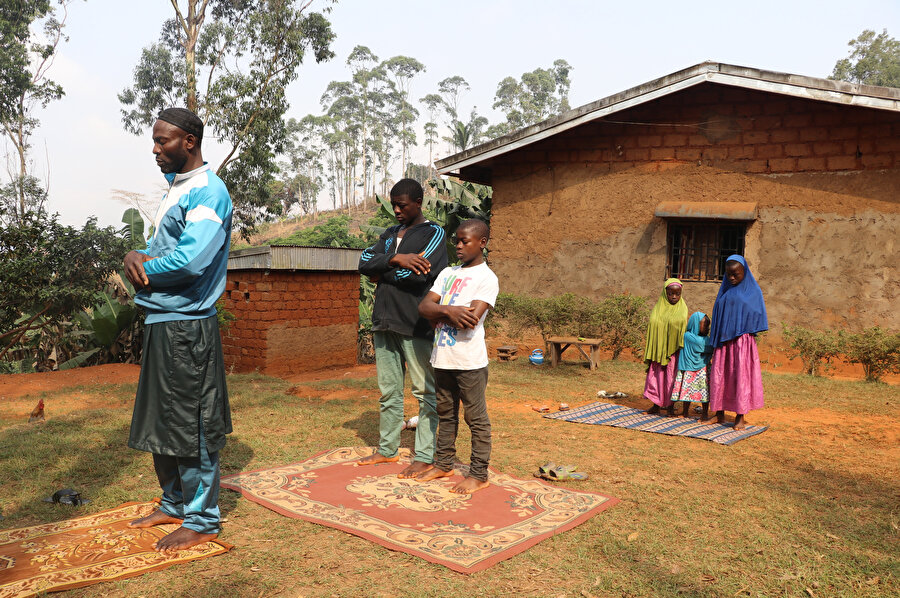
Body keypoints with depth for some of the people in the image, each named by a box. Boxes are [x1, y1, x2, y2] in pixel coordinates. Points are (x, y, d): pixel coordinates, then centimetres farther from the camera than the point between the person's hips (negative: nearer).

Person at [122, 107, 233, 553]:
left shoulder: (208, 191, -14)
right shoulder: (176, 187, 18)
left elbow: (192, 260, -26)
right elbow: (157, 245, 19)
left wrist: (143, 268, -9)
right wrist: (136, 256, -4)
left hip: (187, 327, -10)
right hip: (161, 321, 10)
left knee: (191, 426, -1)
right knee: (160, 421, 18)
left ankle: (201, 521, 13)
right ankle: (174, 503, 33)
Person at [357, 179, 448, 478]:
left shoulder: (434, 234, -2)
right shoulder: (389, 234, 18)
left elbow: (418, 273, -17)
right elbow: (364, 261, 2)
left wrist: (381, 273, -4)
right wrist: (394, 259, -16)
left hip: (416, 325, -6)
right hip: (384, 321, 6)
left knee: (425, 392, 2)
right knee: (389, 392, 14)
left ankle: (425, 456, 8)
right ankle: (387, 449, 25)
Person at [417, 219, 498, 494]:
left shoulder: (487, 278, -9)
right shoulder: (447, 273, 12)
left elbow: (471, 320, -20)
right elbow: (423, 306, 3)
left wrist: (439, 313, -8)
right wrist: (449, 311, -15)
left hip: (470, 360, -7)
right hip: (442, 357, 7)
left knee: (476, 418, 4)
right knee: (445, 413, 18)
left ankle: (478, 474, 14)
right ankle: (444, 464, 31)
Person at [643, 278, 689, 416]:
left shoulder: (682, 308, 1)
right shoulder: (658, 308, 6)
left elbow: (683, 327, -1)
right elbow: (651, 325, 9)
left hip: (673, 349, -2)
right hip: (658, 348, 2)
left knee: (672, 376, 1)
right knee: (656, 374, 4)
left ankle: (670, 406, 11)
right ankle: (656, 404, 16)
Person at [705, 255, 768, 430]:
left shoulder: (752, 290, 0)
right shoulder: (725, 290, 13)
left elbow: (756, 316, 0)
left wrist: (750, 335, -10)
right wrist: (715, 340, 9)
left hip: (742, 339, -4)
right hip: (723, 339, 4)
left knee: (741, 375, -3)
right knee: (719, 375, 4)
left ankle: (740, 417, 4)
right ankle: (719, 414, 14)